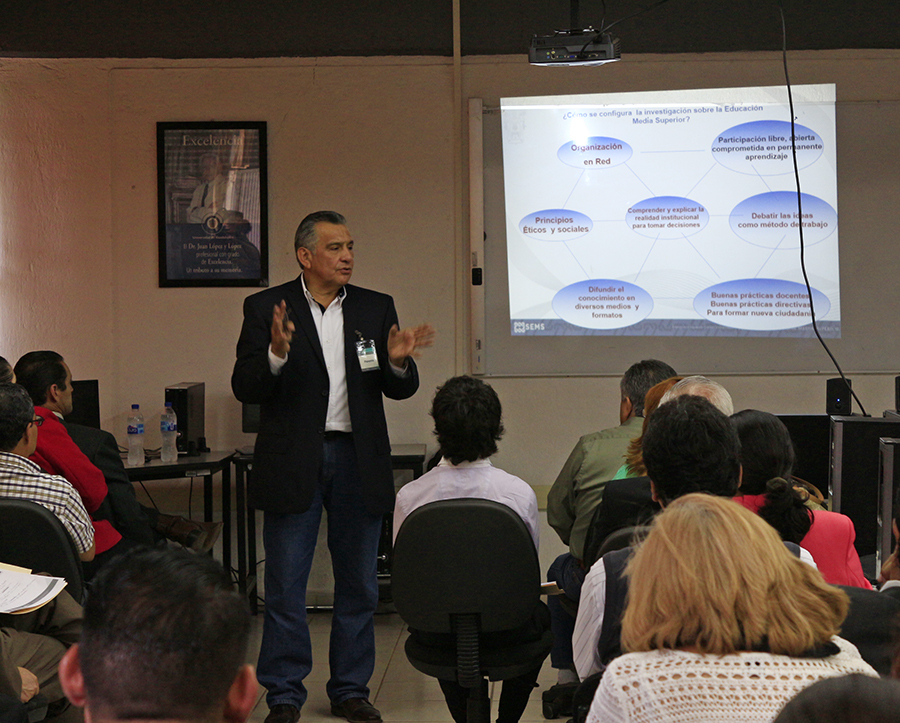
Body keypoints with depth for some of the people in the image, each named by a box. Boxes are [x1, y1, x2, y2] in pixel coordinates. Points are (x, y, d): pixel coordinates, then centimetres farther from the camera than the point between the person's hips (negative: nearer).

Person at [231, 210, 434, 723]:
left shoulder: (377, 308, 7)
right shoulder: (267, 308, -1)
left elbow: (401, 391, 6)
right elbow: (245, 388, -7)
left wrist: (399, 362, -16)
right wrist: (277, 354, -25)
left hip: (358, 461, 3)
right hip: (292, 463, -2)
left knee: (359, 583, 10)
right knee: (285, 585, 3)